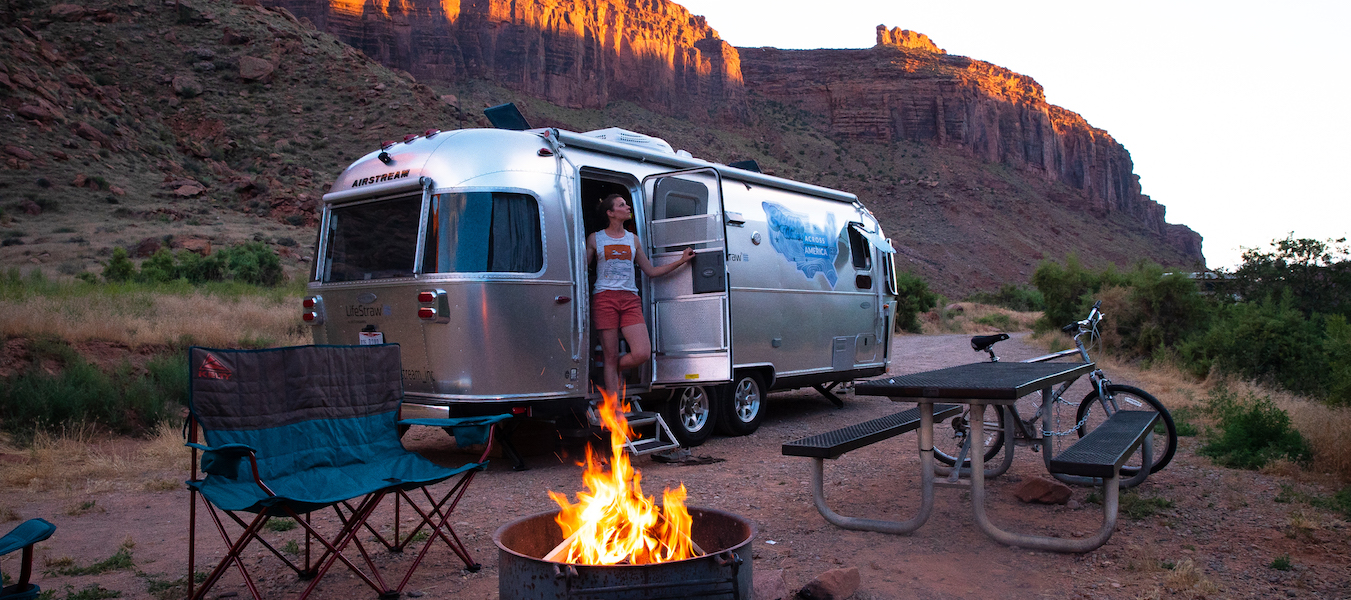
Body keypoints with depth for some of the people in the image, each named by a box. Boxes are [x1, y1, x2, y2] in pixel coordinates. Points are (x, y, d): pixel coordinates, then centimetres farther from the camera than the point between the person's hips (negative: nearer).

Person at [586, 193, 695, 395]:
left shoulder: (633, 239, 18)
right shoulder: (595, 238, 10)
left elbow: (651, 271, 21)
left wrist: (681, 260, 18)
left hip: (630, 300, 3)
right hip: (604, 298, -3)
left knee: (642, 354, -14)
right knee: (611, 357, -4)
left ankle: (614, 371, 17)